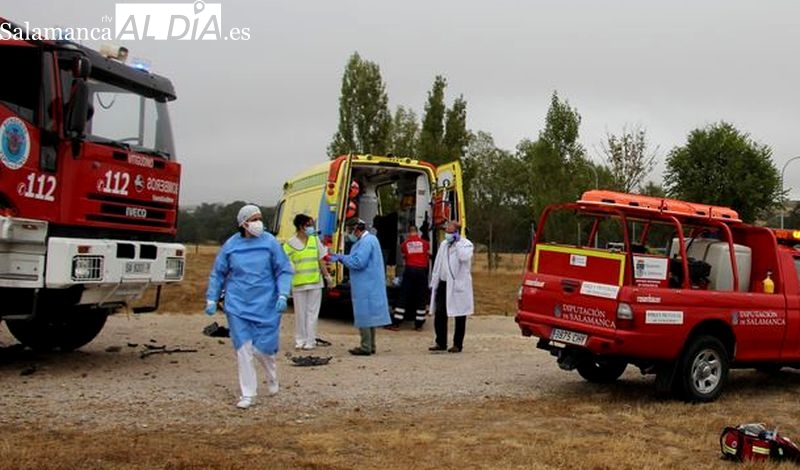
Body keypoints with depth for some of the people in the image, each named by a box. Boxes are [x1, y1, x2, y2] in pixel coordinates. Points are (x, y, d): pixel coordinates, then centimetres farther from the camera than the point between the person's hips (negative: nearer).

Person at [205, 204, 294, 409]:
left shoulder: (270, 242, -3)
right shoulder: (230, 245, 1)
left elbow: (284, 270, 0)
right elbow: (217, 274, 10)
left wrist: (282, 295, -11)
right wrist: (212, 299, 7)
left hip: (265, 305, -1)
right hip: (238, 305, 1)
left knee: (262, 347, 0)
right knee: (243, 349, 0)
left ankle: (272, 377, 34)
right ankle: (248, 395, 12)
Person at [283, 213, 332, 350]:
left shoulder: (315, 239, 8)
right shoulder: (290, 244, -4)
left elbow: (320, 259, 13)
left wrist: (326, 275, 9)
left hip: (315, 283, 2)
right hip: (298, 284, -2)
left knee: (312, 313, 4)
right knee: (300, 313, 6)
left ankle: (310, 340, 9)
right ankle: (300, 340, 17)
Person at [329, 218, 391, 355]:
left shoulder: (367, 241, -17)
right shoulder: (365, 240, 16)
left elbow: (358, 262, -23)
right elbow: (358, 259, 19)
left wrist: (342, 258, -10)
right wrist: (340, 257, 10)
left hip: (366, 286, -10)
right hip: (368, 286, 10)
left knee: (364, 315, -5)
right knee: (368, 315, 15)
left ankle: (366, 347, 0)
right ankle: (370, 345, 22)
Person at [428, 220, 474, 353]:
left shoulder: (466, 244, -4)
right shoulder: (443, 244, 13)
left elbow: (464, 257, -27)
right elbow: (438, 264, 15)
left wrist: (457, 242, -17)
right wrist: (433, 283, 12)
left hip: (458, 285, -5)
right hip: (443, 284, 5)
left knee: (459, 316, 4)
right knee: (439, 314, 2)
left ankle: (457, 344, 13)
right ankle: (441, 343, 12)